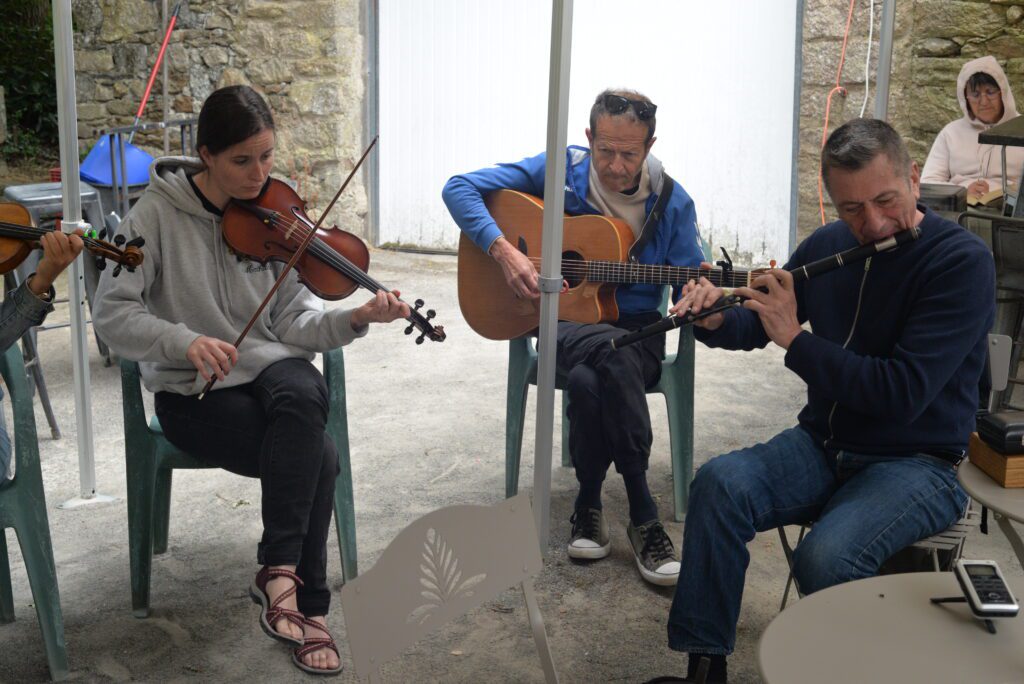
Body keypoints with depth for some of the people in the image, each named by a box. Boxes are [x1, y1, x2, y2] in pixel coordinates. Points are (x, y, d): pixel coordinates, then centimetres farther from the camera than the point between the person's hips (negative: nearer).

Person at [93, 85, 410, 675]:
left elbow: (293, 319, -3)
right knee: (319, 456, -27)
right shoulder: (159, 213, -8)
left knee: (303, 392, -34)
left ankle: (279, 572, -22)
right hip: (191, 392, -3)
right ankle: (309, 605, -11)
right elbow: (112, 312, -12)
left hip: (269, 368, 3)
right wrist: (186, 341, -28)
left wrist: (354, 320, -22)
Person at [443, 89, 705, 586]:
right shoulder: (560, 170, -4)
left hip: (636, 328, 1)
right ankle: (642, 517, -26)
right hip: (562, 322, 0)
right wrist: (502, 249, -21)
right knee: (612, 352, -38)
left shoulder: (670, 202, -1)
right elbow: (459, 188, -7)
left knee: (589, 381, -37)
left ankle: (589, 506, -16)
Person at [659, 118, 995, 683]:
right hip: (822, 445, 5)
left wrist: (795, 338, -20)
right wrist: (714, 319, -6)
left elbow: (901, 394, -24)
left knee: (825, 557, -33)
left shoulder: (962, 261, -14)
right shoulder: (827, 245, 4)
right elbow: (755, 328, 18)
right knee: (719, 483, -24)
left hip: (915, 462, -5)